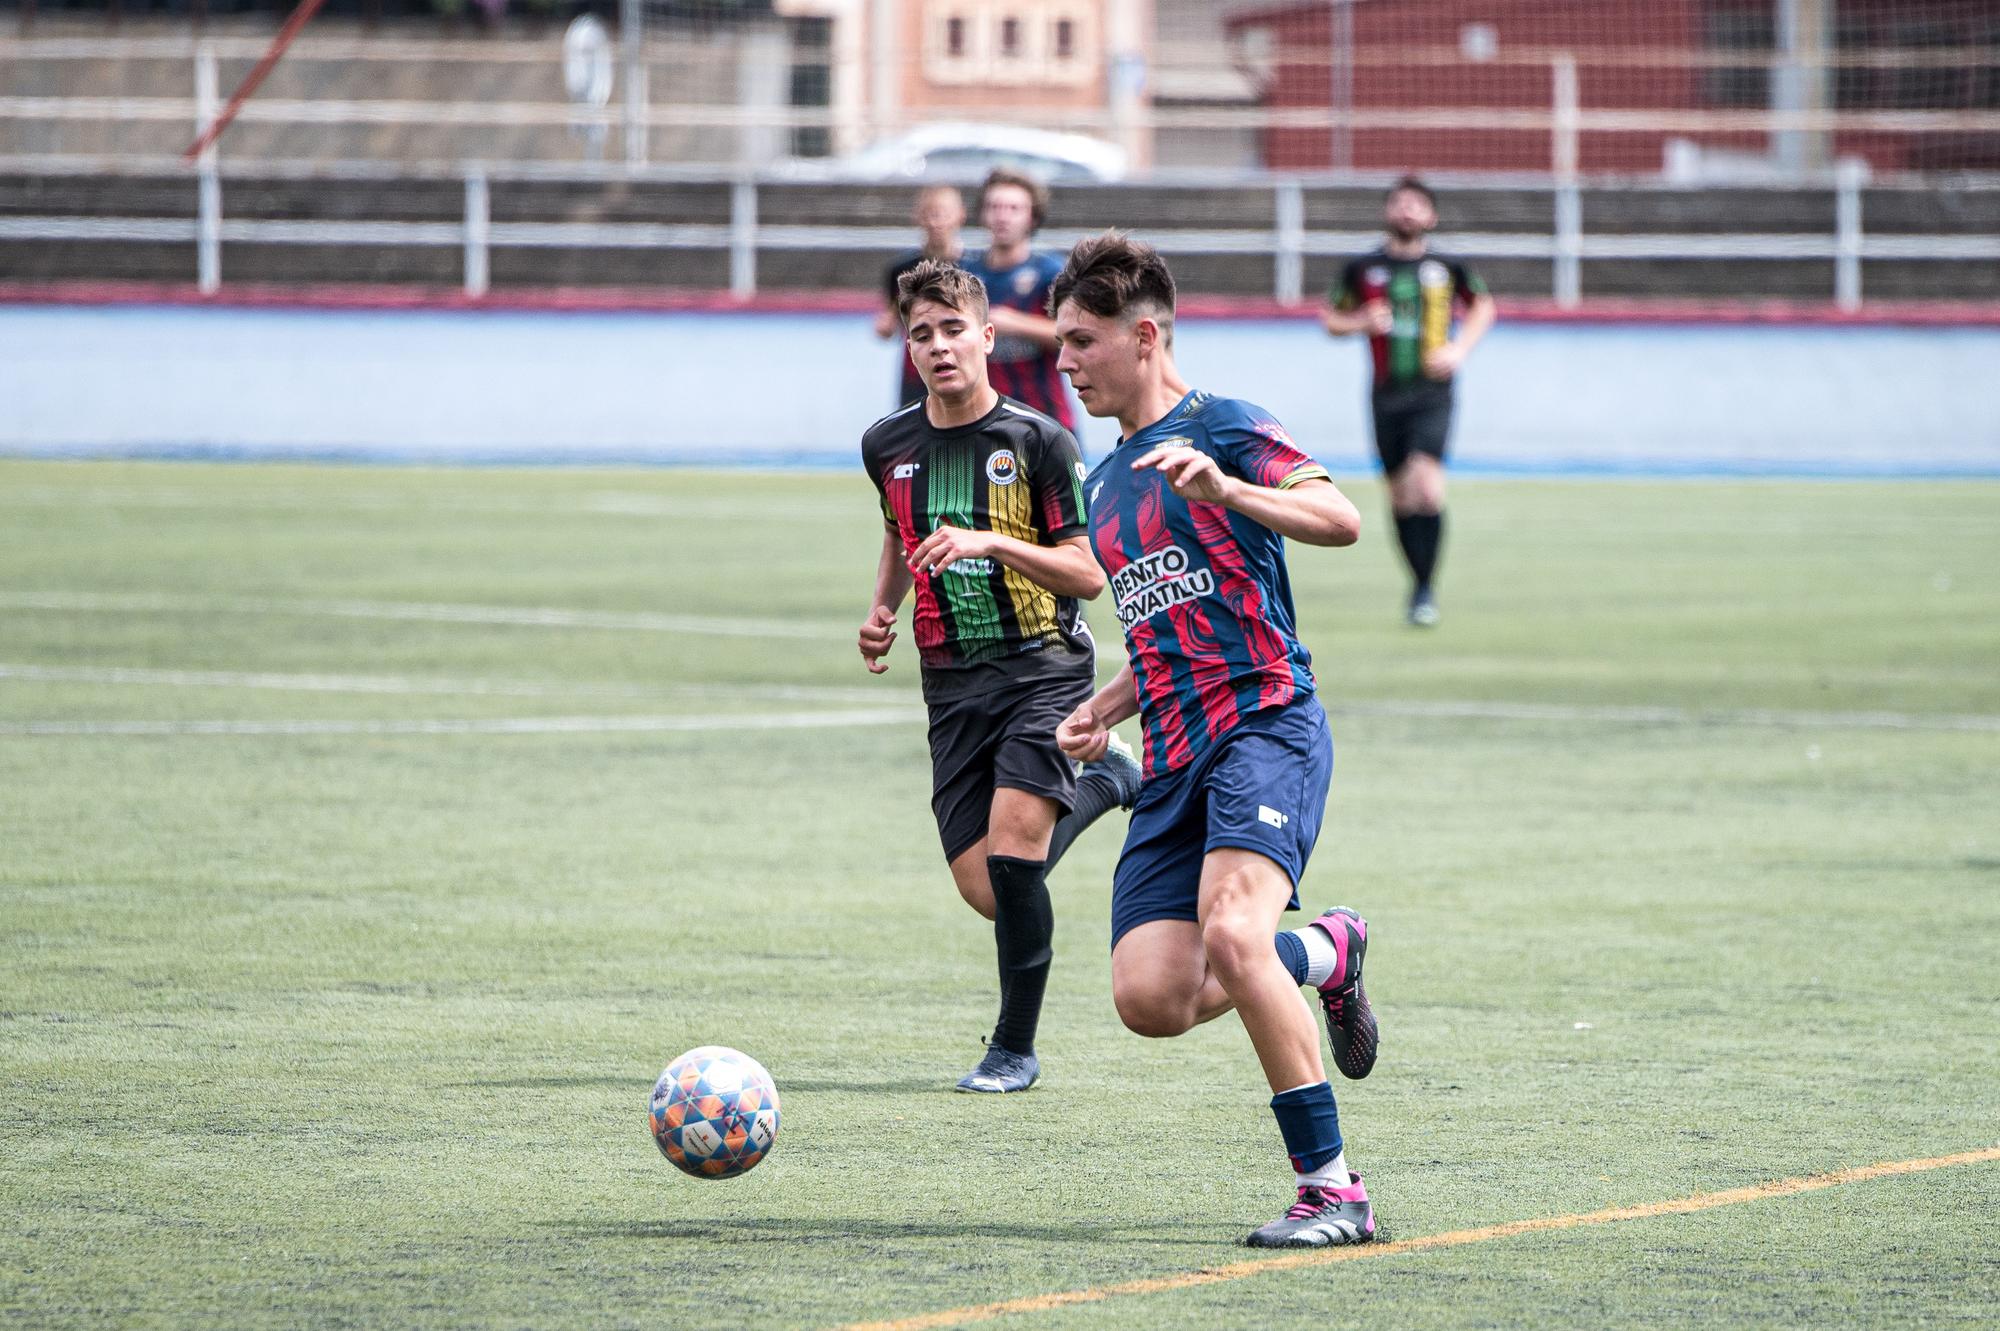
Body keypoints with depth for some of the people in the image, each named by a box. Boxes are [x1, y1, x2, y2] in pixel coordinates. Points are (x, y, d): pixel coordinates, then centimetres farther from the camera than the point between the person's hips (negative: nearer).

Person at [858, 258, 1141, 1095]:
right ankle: (1102, 785, 29)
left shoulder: (1038, 442, -8)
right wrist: (881, 610, 10)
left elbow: (1089, 573, -9)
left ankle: (1015, 1048, -4)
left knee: (1011, 852, -20)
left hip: (1045, 669, -5)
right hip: (953, 683, 5)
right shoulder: (888, 446, 6)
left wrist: (990, 543, -22)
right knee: (986, 891, -1)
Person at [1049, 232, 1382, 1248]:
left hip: (1265, 720, -8)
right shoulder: (1106, 485, 23)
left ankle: (1333, 1189, -24)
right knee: (1150, 998, -7)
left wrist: (1225, 490, -30)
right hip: (1175, 756, 8)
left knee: (1231, 931, -30)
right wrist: (1101, 711, 15)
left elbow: (1341, 520, -16)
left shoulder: (1219, 427, -2)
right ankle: (1324, 952, 22)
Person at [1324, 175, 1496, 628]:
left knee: (1426, 482, -19)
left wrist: (1460, 349, 4)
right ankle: (1419, 581, 22)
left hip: (1432, 391, -2)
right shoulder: (1364, 269, 4)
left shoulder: (1447, 268, 3)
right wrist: (1364, 322, -6)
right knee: (1400, 494, 6)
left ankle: (1425, 589, -14)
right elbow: (1331, 320, 15)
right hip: (1387, 395, 2)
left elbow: (1482, 305, 19)